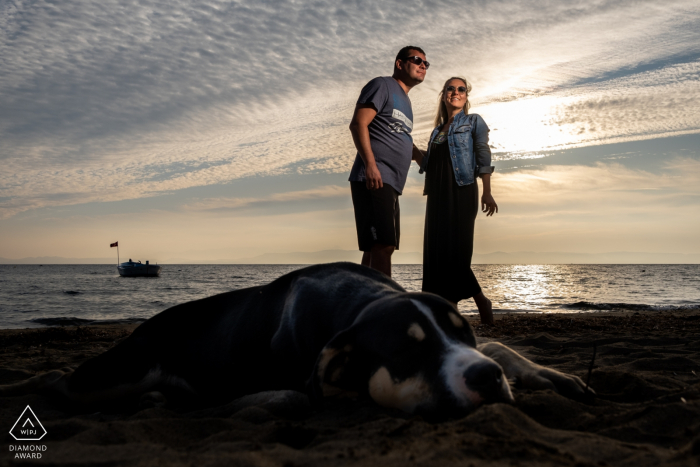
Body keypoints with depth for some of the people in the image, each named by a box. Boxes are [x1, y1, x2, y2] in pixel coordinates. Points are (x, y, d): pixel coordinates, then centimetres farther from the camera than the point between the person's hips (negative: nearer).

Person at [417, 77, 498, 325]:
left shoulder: (474, 121, 9)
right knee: (437, 253, -1)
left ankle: (481, 301, 3)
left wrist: (486, 192, -13)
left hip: (461, 191, -6)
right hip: (437, 195, 6)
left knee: (454, 251, -14)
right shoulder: (438, 130, 24)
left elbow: (483, 156, -3)